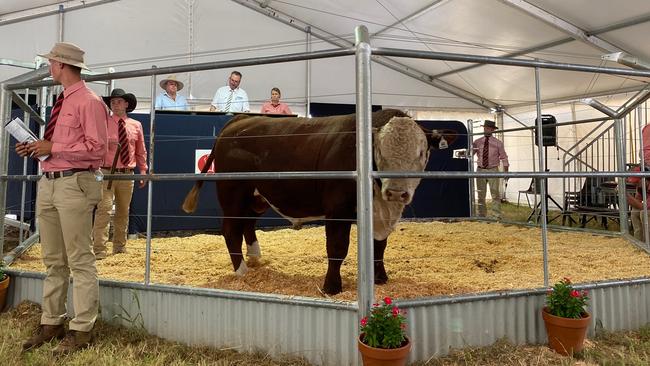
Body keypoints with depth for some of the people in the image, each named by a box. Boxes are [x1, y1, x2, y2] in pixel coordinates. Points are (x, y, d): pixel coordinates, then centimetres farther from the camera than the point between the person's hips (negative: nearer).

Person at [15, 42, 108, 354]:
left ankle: (81, 329, 6)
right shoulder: (62, 102, 19)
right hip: (48, 183, 9)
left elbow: (96, 148, -15)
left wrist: (52, 148, -13)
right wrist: (37, 148, 10)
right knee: (52, 261, 14)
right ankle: (51, 323, 26)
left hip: (73, 184, -9)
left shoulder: (89, 101, -8)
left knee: (79, 260, -3)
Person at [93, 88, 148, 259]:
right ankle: (99, 249, -9)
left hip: (127, 174, 4)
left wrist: (143, 170, 7)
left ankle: (120, 247, 25)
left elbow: (141, 151, 13)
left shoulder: (136, 125, 9)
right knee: (104, 209, -12)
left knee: (123, 211, 12)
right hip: (107, 173, -3)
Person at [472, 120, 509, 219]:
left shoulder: (498, 143, 1)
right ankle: (482, 216, 17)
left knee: (495, 194, -3)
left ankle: (497, 216, 3)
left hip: (493, 170, -2)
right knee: (481, 195, 7)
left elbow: (504, 158, 4)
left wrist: (506, 171, -2)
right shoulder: (477, 142, 4)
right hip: (481, 170, 2)